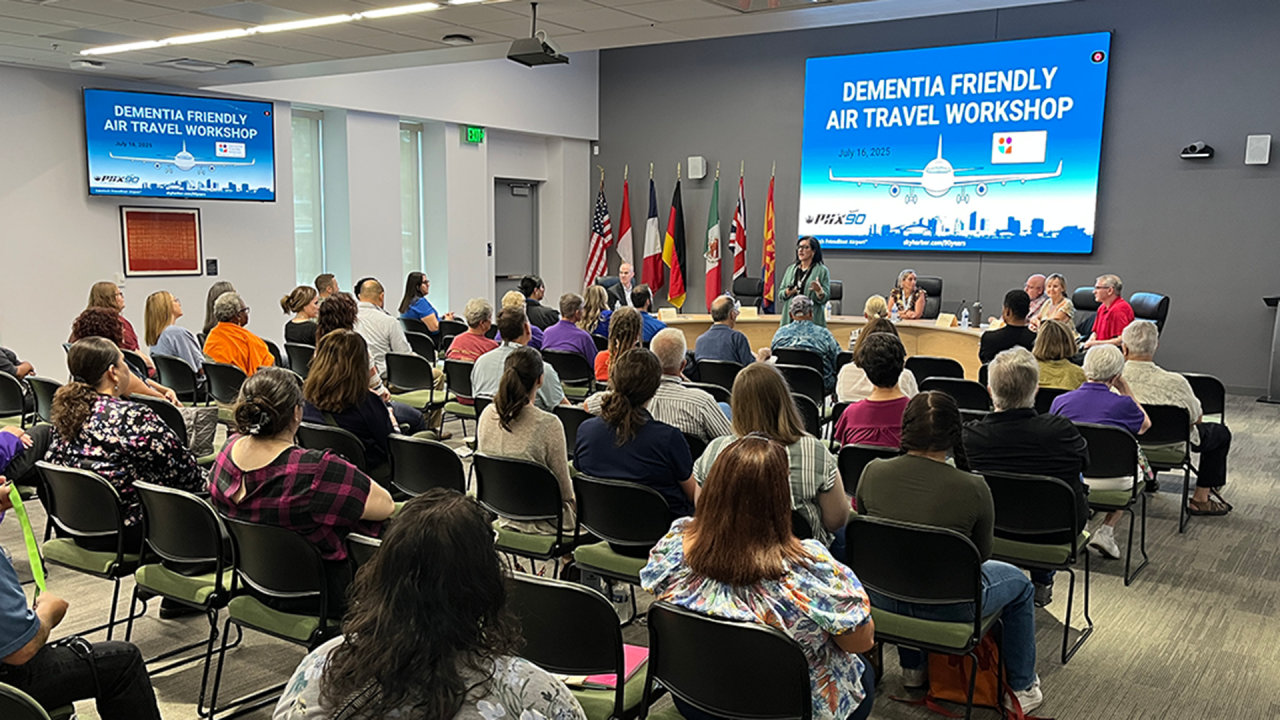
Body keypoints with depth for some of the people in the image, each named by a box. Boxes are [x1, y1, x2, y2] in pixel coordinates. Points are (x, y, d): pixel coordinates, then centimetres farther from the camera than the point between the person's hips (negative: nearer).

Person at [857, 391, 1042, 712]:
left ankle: (912, 668, 48)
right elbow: (981, 556, -3)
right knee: (1019, 583, 27)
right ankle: (1021, 688, 40)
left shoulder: (873, 472, -12)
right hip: (947, 608, -3)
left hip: (882, 601, 3)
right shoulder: (973, 489, -20)